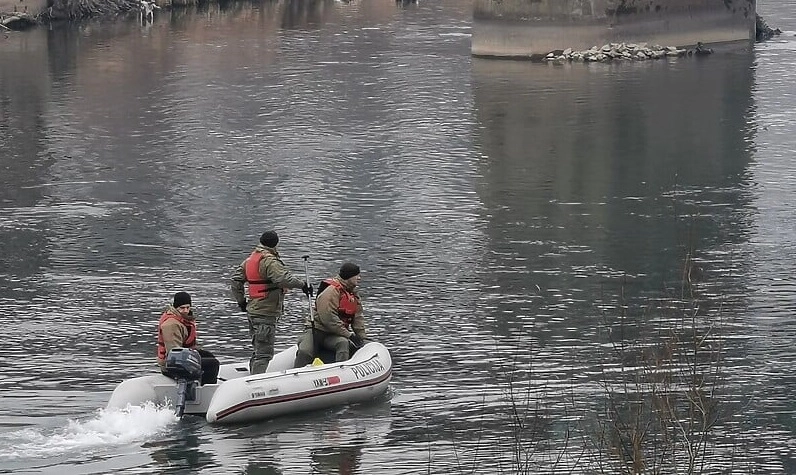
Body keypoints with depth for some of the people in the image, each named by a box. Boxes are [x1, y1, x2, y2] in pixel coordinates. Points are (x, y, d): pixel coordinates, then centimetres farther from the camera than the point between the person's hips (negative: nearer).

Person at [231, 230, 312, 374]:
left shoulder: (250, 259, 13)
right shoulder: (269, 261, -16)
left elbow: (236, 280, 18)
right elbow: (284, 279, -30)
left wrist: (241, 301, 26)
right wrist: (303, 285, -18)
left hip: (252, 310, 9)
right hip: (266, 313, -9)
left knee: (258, 351, 19)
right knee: (264, 353, -9)